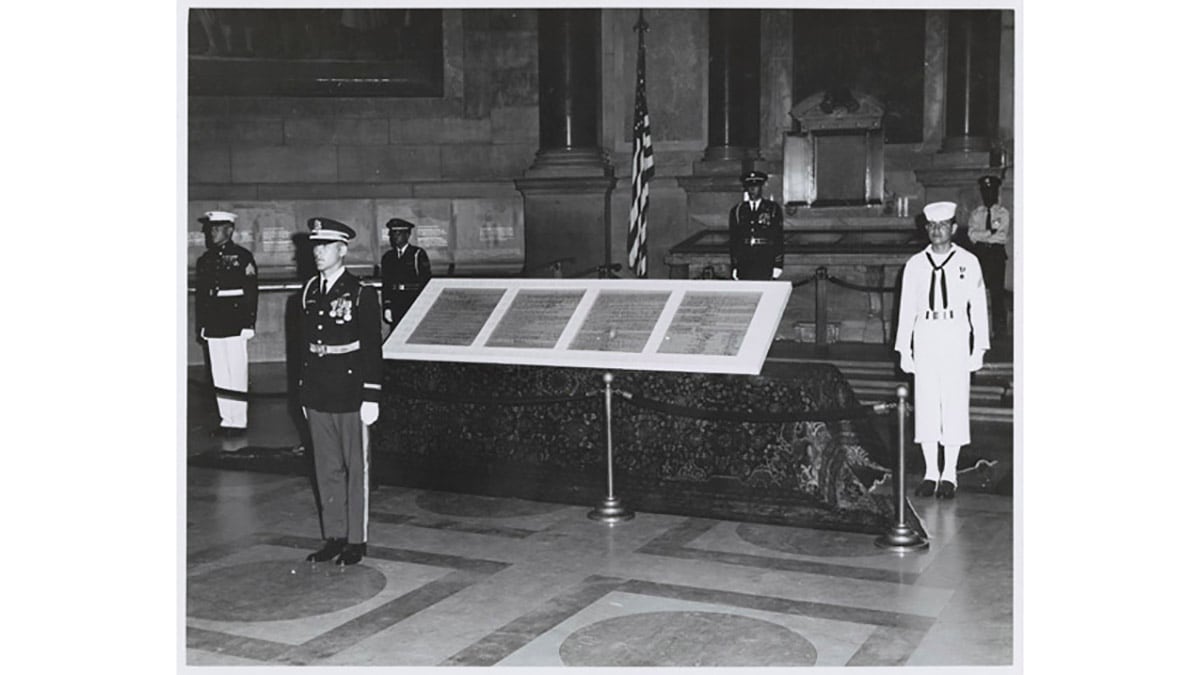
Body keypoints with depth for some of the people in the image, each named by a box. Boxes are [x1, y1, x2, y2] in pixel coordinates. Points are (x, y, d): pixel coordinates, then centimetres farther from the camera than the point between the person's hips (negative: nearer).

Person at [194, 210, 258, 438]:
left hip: (235, 325, -5)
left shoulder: (242, 256, -2)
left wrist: (248, 325, -11)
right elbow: (200, 296, 15)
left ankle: (238, 422, 4)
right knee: (219, 376, 8)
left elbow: (251, 293, -6)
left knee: (237, 375, -3)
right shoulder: (204, 260, 13)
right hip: (213, 326, 5)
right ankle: (226, 420, 15)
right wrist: (200, 326, 10)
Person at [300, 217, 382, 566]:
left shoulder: (361, 294, -9)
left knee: (356, 469, 5)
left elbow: (372, 349, -10)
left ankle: (356, 540, 14)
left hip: (350, 398, -6)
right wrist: (305, 391, 13)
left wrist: (371, 397, -13)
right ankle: (334, 536, 24)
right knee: (327, 470, 13)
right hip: (318, 398, 6)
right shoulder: (310, 293, 9)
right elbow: (306, 344, 14)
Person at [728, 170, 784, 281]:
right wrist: (734, 266, 5)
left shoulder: (774, 209, 8)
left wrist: (778, 264, -3)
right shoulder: (736, 211, 13)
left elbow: (779, 238, 5)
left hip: (765, 261, -1)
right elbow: (733, 240, 12)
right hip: (744, 262, 1)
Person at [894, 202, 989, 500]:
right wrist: (904, 349, 6)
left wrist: (979, 348, -1)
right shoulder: (915, 264, 8)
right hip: (925, 337, 2)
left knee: (954, 404, -1)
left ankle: (949, 474, 8)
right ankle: (930, 472, 13)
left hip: (956, 336, -2)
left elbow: (978, 306, 4)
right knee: (925, 404, 3)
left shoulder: (968, 262, 4)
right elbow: (906, 308, 10)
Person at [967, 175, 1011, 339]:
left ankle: (1000, 330, 0)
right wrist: (991, 232, -12)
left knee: (997, 292, -4)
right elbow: (972, 234, -3)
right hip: (978, 254, 2)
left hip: (996, 254, -2)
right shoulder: (976, 213, 13)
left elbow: (1002, 236, -7)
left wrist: (981, 237, -10)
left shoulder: (1003, 213, 7)